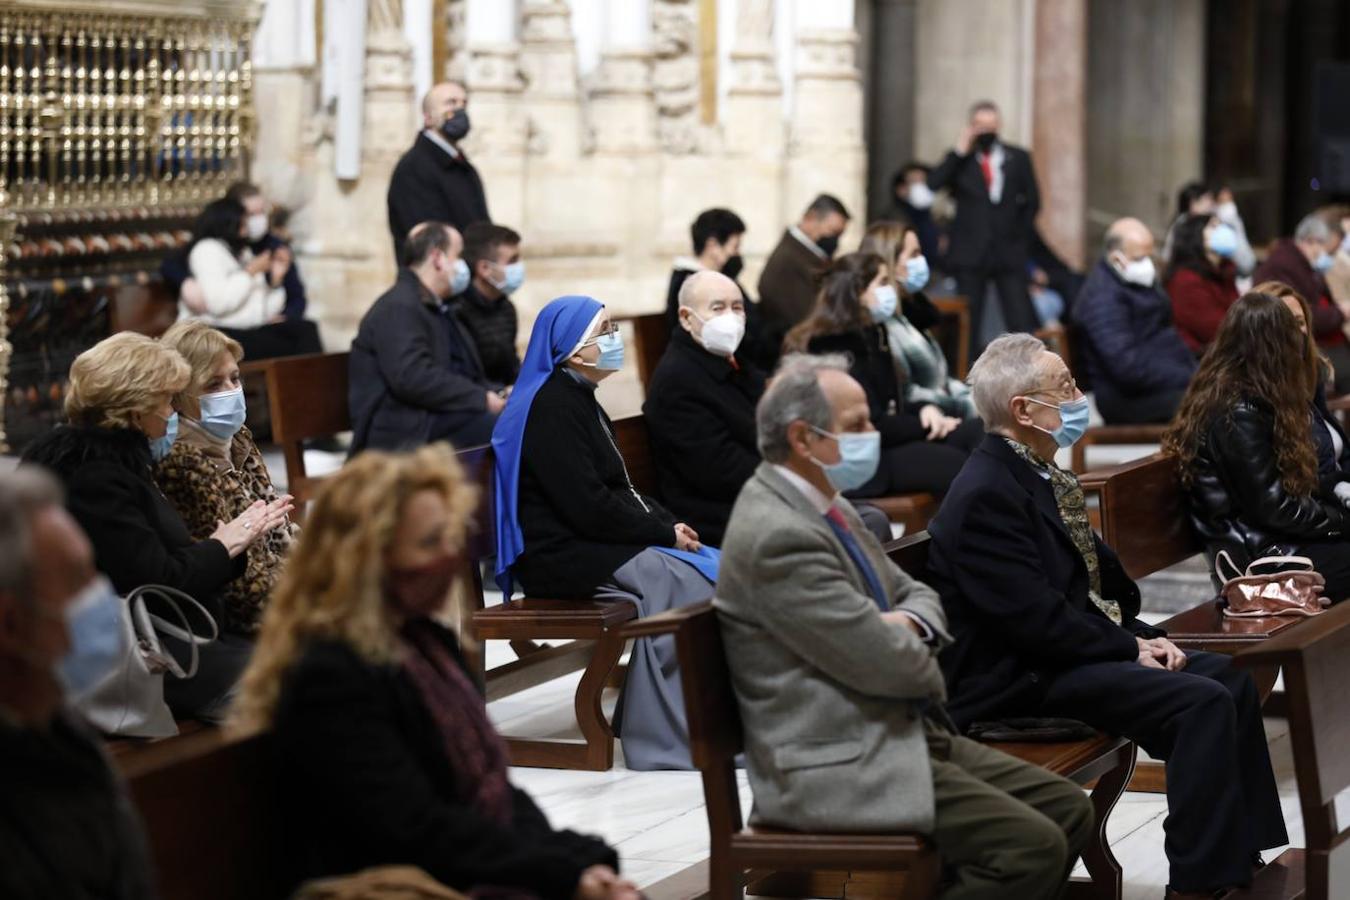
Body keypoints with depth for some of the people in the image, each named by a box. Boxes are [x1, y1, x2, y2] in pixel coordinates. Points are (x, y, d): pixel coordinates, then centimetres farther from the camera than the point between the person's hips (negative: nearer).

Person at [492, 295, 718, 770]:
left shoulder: (576, 399, 17)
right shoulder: (551, 408, -15)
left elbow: (618, 490, 20)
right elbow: (589, 507, -21)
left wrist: (669, 522, 3)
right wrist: (665, 533, -13)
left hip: (596, 541, 10)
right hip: (562, 557, -10)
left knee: (712, 567, -3)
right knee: (686, 580, -22)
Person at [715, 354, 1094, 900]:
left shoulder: (824, 505, 12)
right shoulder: (777, 536, -20)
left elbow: (915, 595, 22)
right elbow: (889, 664, -21)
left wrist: (913, 625, -3)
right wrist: (922, 661, 3)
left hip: (898, 731, 10)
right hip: (840, 766, -10)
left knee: (1068, 812, 2)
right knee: (1033, 846, -20)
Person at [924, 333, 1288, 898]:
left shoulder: (1039, 476, 13)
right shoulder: (985, 495, -19)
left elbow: (1096, 576, 18)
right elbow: (1034, 618, -23)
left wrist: (1142, 636, 1)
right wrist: (1129, 648, -14)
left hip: (1070, 649, 11)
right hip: (1019, 680, -11)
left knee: (1229, 676, 8)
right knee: (1202, 701, -22)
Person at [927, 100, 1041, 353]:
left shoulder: (1018, 158, 11)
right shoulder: (959, 160, 7)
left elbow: (1032, 201, 15)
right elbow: (932, 185, -10)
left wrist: (1021, 235, 7)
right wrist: (959, 151, -10)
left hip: (1009, 253, 1)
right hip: (970, 254, -1)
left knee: (1021, 323, -8)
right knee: (968, 326, 0)